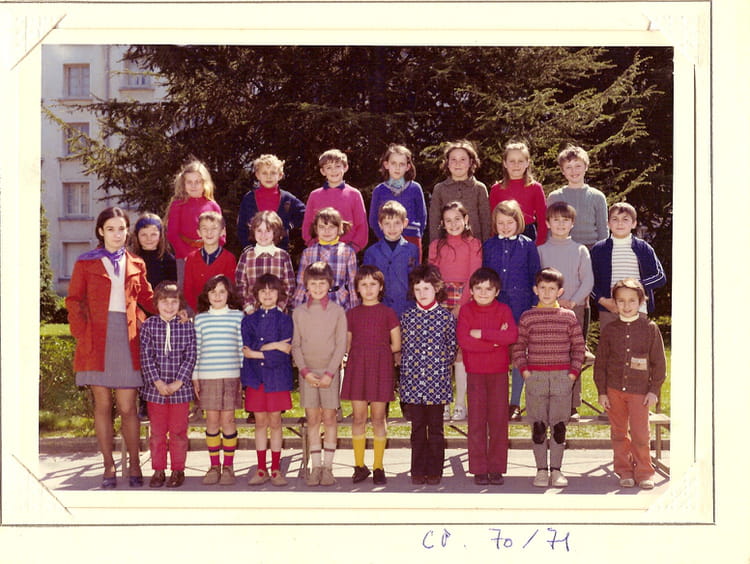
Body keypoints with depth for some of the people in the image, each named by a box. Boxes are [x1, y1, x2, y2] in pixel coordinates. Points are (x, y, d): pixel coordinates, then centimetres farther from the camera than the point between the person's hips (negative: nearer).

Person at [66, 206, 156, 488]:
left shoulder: (136, 264, 13)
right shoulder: (86, 263, 7)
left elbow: (147, 298, 14)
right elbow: (74, 301, 4)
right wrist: (82, 332, -8)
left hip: (126, 338, 1)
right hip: (97, 339, -1)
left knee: (127, 406, -1)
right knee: (102, 405, 3)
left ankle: (134, 465, 9)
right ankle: (108, 467, 11)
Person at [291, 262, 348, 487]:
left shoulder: (337, 311, 0)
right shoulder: (299, 312, 5)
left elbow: (341, 345, -2)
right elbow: (295, 346, 5)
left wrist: (330, 373, -11)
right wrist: (305, 371, -8)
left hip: (330, 370, -1)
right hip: (307, 372, 1)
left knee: (329, 418, 0)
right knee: (312, 419, 3)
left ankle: (328, 467, 6)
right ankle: (315, 467, 8)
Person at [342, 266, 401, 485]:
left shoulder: (388, 313, 3)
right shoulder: (352, 314, 9)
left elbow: (396, 346, 4)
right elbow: (348, 346, 13)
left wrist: (378, 352, 3)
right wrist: (363, 353, -1)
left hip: (380, 368, -2)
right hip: (357, 368, 2)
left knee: (378, 418, 1)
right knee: (358, 418, 1)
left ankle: (378, 467, 9)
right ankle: (359, 466, 10)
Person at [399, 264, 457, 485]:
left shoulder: (446, 316, 1)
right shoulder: (407, 317, 6)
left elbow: (452, 348, 6)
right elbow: (403, 348, 8)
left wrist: (440, 366, -1)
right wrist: (405, 374, 2)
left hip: (437, 381, -1)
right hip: (413, 382, 2)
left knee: (435, 428, 5)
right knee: (417, 428, 7)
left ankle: (434, 471, 12)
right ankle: (418, 472, 14)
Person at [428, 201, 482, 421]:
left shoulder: (473, 244, 4)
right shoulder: (436, 245, 11)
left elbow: (473, 277, -3)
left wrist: (461, 305, -11)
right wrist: (437, 303, -6)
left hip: (465, 302, -2)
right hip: (441, 302, 2)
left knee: (461, 352, -3)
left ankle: (460, 404, 3)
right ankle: (444, 403, 4)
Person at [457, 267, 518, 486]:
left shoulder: (503, 310, 2)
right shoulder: (466, 310, 0)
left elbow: (512, 336, -16)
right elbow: (463, 340, -15)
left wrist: (481, 333, -18)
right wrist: (495, 340, -14)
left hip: (499, 371, 1)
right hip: (475, 372, -1)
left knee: (499, 420, 3)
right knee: (476, 421, 2)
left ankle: (496, 469, 11)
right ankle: (479, 469, 9)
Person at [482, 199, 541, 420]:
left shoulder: (527, 246, 3)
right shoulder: (489, 246, 8)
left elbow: (535, 277, 5)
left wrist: (534, 305, -1)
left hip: (520, 306, -1)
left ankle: (515, 403, 12)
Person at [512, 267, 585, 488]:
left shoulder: (568, 317, 5)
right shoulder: (528, 317, 4)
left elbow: (578, 347, 7)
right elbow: (518, 347, 7)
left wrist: (573, 373, -1)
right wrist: (524, 371, -3)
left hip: (562, 377, 0)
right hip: (535, 377, 0)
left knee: (558, 426, 2)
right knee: (538, 426, 2)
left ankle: (556, 470, 10)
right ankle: (541, 470, 10)